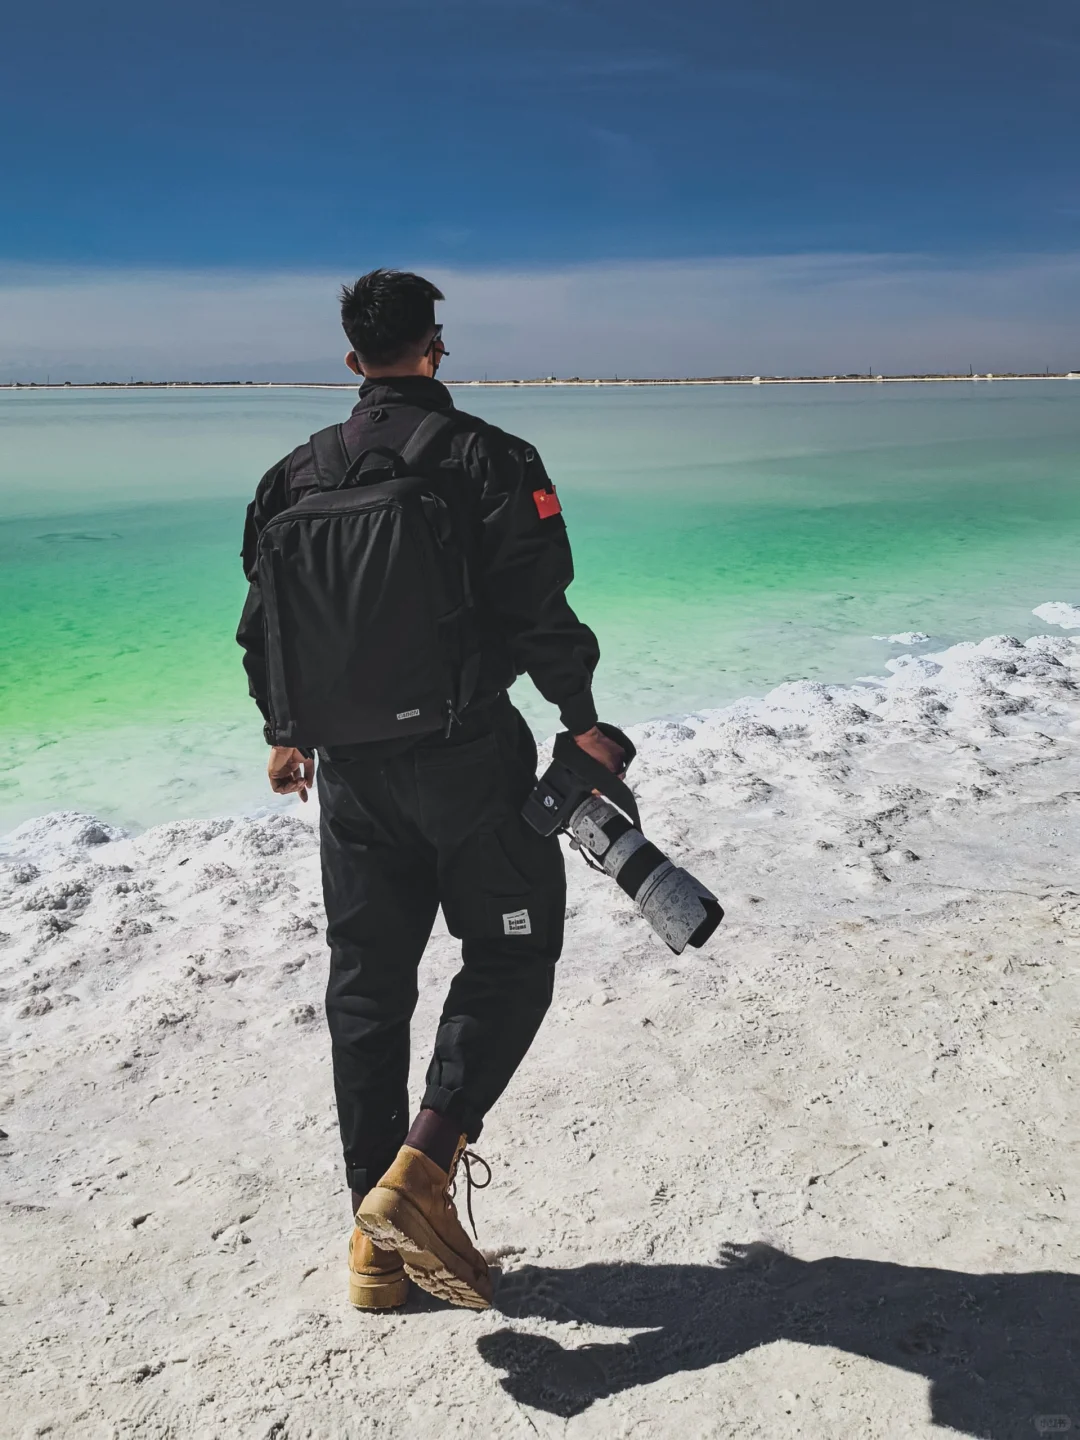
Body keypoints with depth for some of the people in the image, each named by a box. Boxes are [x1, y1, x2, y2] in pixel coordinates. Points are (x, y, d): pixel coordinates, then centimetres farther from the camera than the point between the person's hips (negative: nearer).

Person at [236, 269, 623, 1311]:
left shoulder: (298, 473, 8)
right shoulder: (487, 457, -5)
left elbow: (261, 625, 12)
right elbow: (539, 609, -13)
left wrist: (283, 735, 25)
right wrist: (581, 722, -1)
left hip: (349, 765, 5)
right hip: (469, 756, -4)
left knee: (366, 987, 12)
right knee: (510, 959, 10)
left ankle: (379, 1242, 20)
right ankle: (421, 1167, -5)